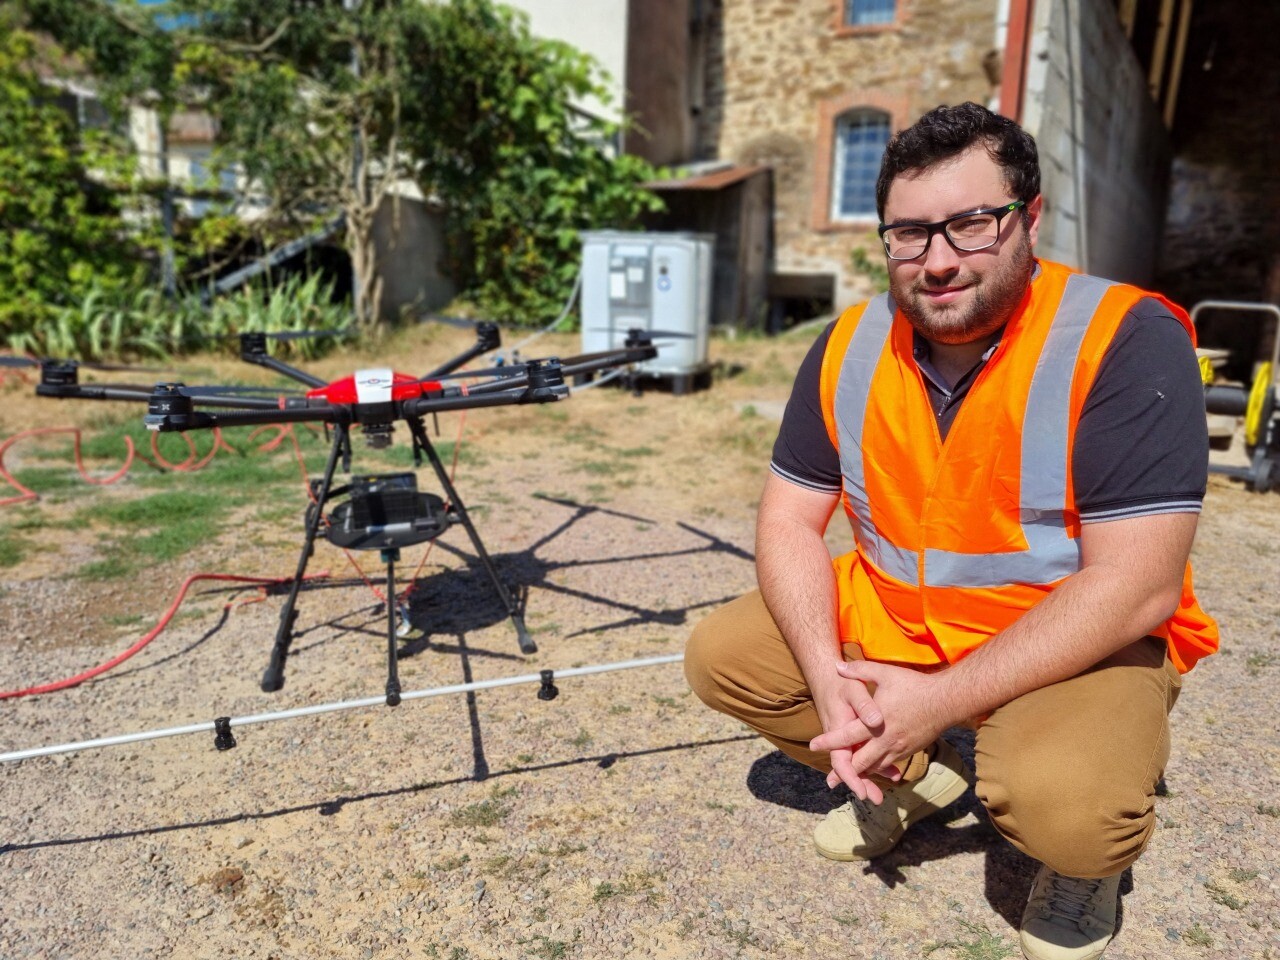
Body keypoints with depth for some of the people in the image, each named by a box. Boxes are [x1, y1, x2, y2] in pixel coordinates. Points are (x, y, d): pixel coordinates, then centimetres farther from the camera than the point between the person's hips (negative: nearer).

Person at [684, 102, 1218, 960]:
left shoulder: (1128, 340, -22)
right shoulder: (851, 346, -7)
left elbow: (1136, 586, -25)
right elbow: (789, 521, -5)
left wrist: (941, 701, -28)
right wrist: (827, 675, -21)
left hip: (1081, 643, -4)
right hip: (887, 617, 5)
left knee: (1066, 808, -33)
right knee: (722, 655, -3)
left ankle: (1084, 860, 8)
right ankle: (914, 774, 18)